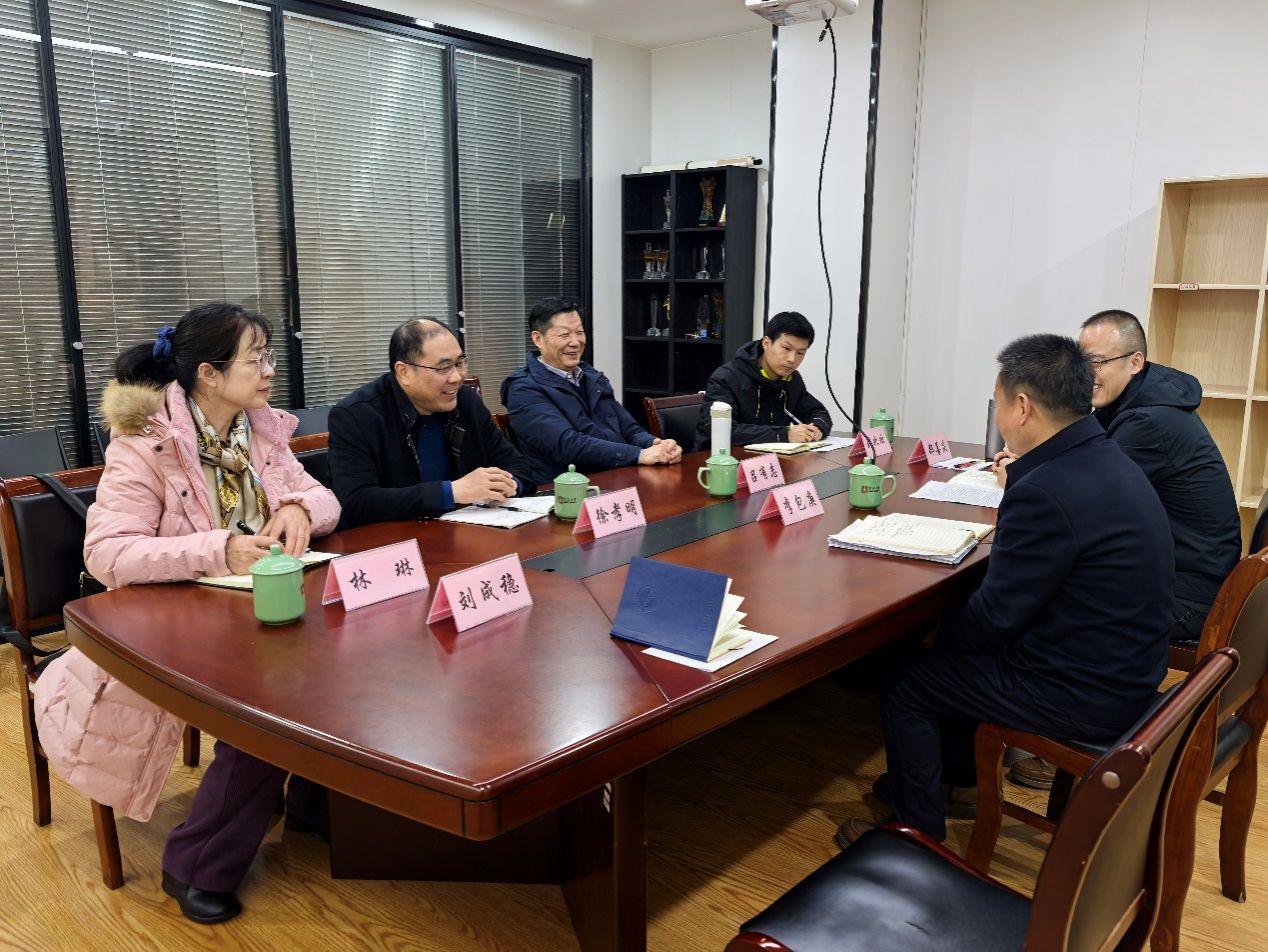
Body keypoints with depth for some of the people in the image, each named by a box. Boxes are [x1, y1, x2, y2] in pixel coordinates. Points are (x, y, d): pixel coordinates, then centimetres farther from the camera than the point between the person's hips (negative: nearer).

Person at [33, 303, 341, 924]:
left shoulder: (260, 428, 4)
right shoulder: (144, 442, -16)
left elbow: (322, 496, 7)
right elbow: (106, 552, -23)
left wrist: (299, 508, -18)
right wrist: (219, 551, -34)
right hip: (172, 626, -6)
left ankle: (316, 803, 9)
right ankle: (196, 866, -4)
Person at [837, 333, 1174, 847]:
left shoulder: (1047, 492, -29)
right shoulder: (1110, 460, 2)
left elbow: (995, 615, -20)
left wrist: (940, 635, -3)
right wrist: (1020, 481, 9)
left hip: (1083, 696, -10)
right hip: (1125, 669, 10)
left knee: (905, 689, 3)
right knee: (956, 649, 25)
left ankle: (920, 832, 22)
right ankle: (953, 773, 44)